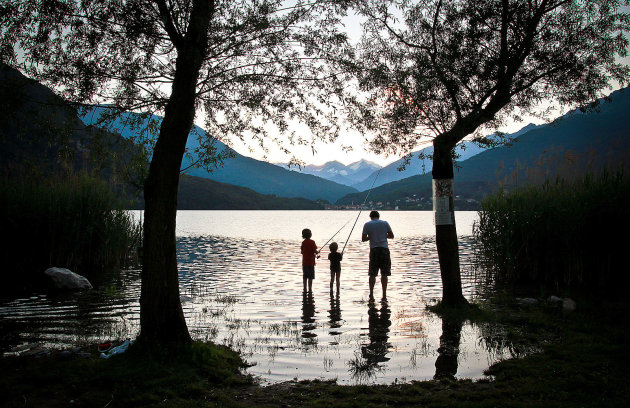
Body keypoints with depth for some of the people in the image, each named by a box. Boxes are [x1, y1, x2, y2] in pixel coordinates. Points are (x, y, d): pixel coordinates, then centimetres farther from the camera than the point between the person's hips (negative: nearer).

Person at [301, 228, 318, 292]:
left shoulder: (303, 242, 5)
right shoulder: (312, 242, -11)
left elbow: (302, 252, 10)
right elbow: (315, 251, -15)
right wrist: (317, 253, 9)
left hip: (304, 262, 5)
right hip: (310, 262, -5)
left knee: (305, 276, 10)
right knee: (310, 277, 0)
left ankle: (305, 289, 13)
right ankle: (310, 289, 1)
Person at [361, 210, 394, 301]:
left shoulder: (367, 225, 4)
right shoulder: (384, 223, 5)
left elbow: (363, 239, 1)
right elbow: (391, 236, 6)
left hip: (374, 250, 0)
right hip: (384, 249, 0)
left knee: (372, 274, 6)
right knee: (384, 274, 5)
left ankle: (371, 295, 4)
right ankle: (384, 295, 4)